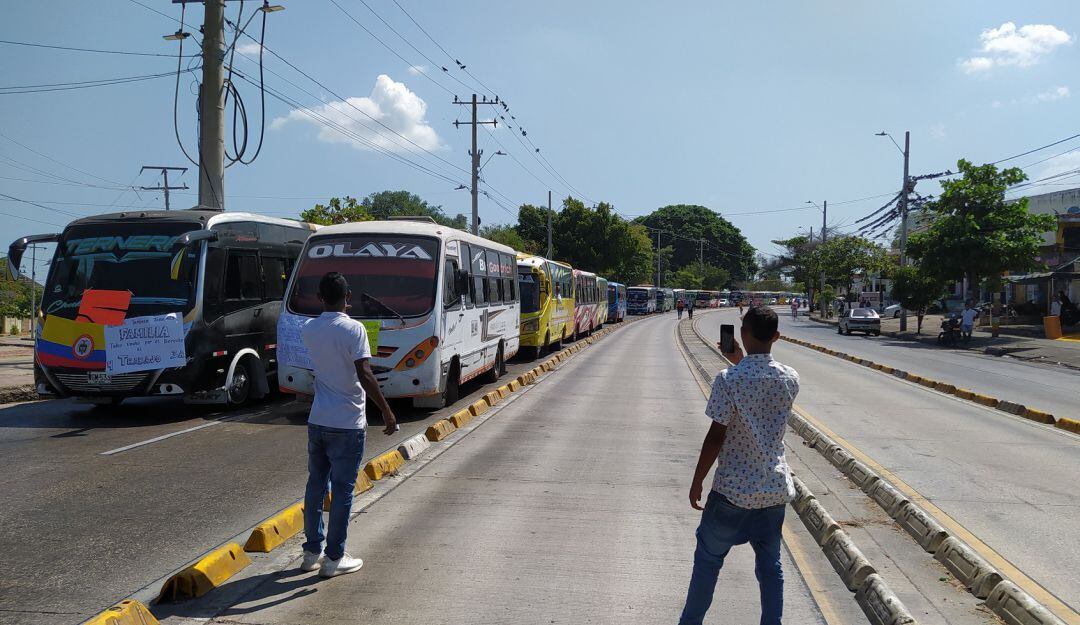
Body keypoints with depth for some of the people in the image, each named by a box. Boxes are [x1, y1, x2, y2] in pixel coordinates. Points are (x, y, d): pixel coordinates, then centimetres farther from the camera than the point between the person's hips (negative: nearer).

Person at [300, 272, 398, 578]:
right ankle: (334, 559, 10)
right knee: (342, 490, 3)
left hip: (317, 421, 6)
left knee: (315, 486, 15)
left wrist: (333, 311, 33)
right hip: (347, 424, -6)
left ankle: (312, 552, 24)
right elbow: (364, 374, -23)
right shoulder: (354, 329, -15)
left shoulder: (309, 330, 3)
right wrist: (386, 411, -18)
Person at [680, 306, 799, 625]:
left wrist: (696, 482, -6)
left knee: (708, 559, 13)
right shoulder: (790, 378, -2)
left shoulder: (728, 379, -17)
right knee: (770, 564, 16)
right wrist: (741, 362, 19)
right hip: (775, 488, 4)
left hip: (733, 488, -4)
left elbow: (716, 436, -16)